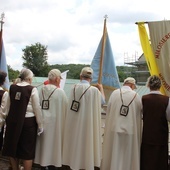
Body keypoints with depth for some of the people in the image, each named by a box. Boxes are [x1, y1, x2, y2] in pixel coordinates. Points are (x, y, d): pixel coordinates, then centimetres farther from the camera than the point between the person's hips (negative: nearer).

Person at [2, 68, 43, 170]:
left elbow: (8, 106, 11)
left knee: (13, 147, 18)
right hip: (28, 121, -5)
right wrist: (40, 125, 0)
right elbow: (37, 109, -9)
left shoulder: (12, 88, 1)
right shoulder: (32, 89, -12)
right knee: (27, 150, 8)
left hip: (13, 120, 5)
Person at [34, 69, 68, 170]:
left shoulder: (42, 90, -4)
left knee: (44, 143, 17)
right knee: (53, 144, 9)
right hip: (54, 122, -4)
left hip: (42, 121, 5)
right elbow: (66, 108, -8)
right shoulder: (60, 91, -16)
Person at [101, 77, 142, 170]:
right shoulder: (136, 95, -3)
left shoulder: (114, 93, -2)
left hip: (114, 128, 1)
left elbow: (108, 110, -1)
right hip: (130, 130, -1)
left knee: (113, 154, 12)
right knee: (127, 155, 11)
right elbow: (140, 112, 3)